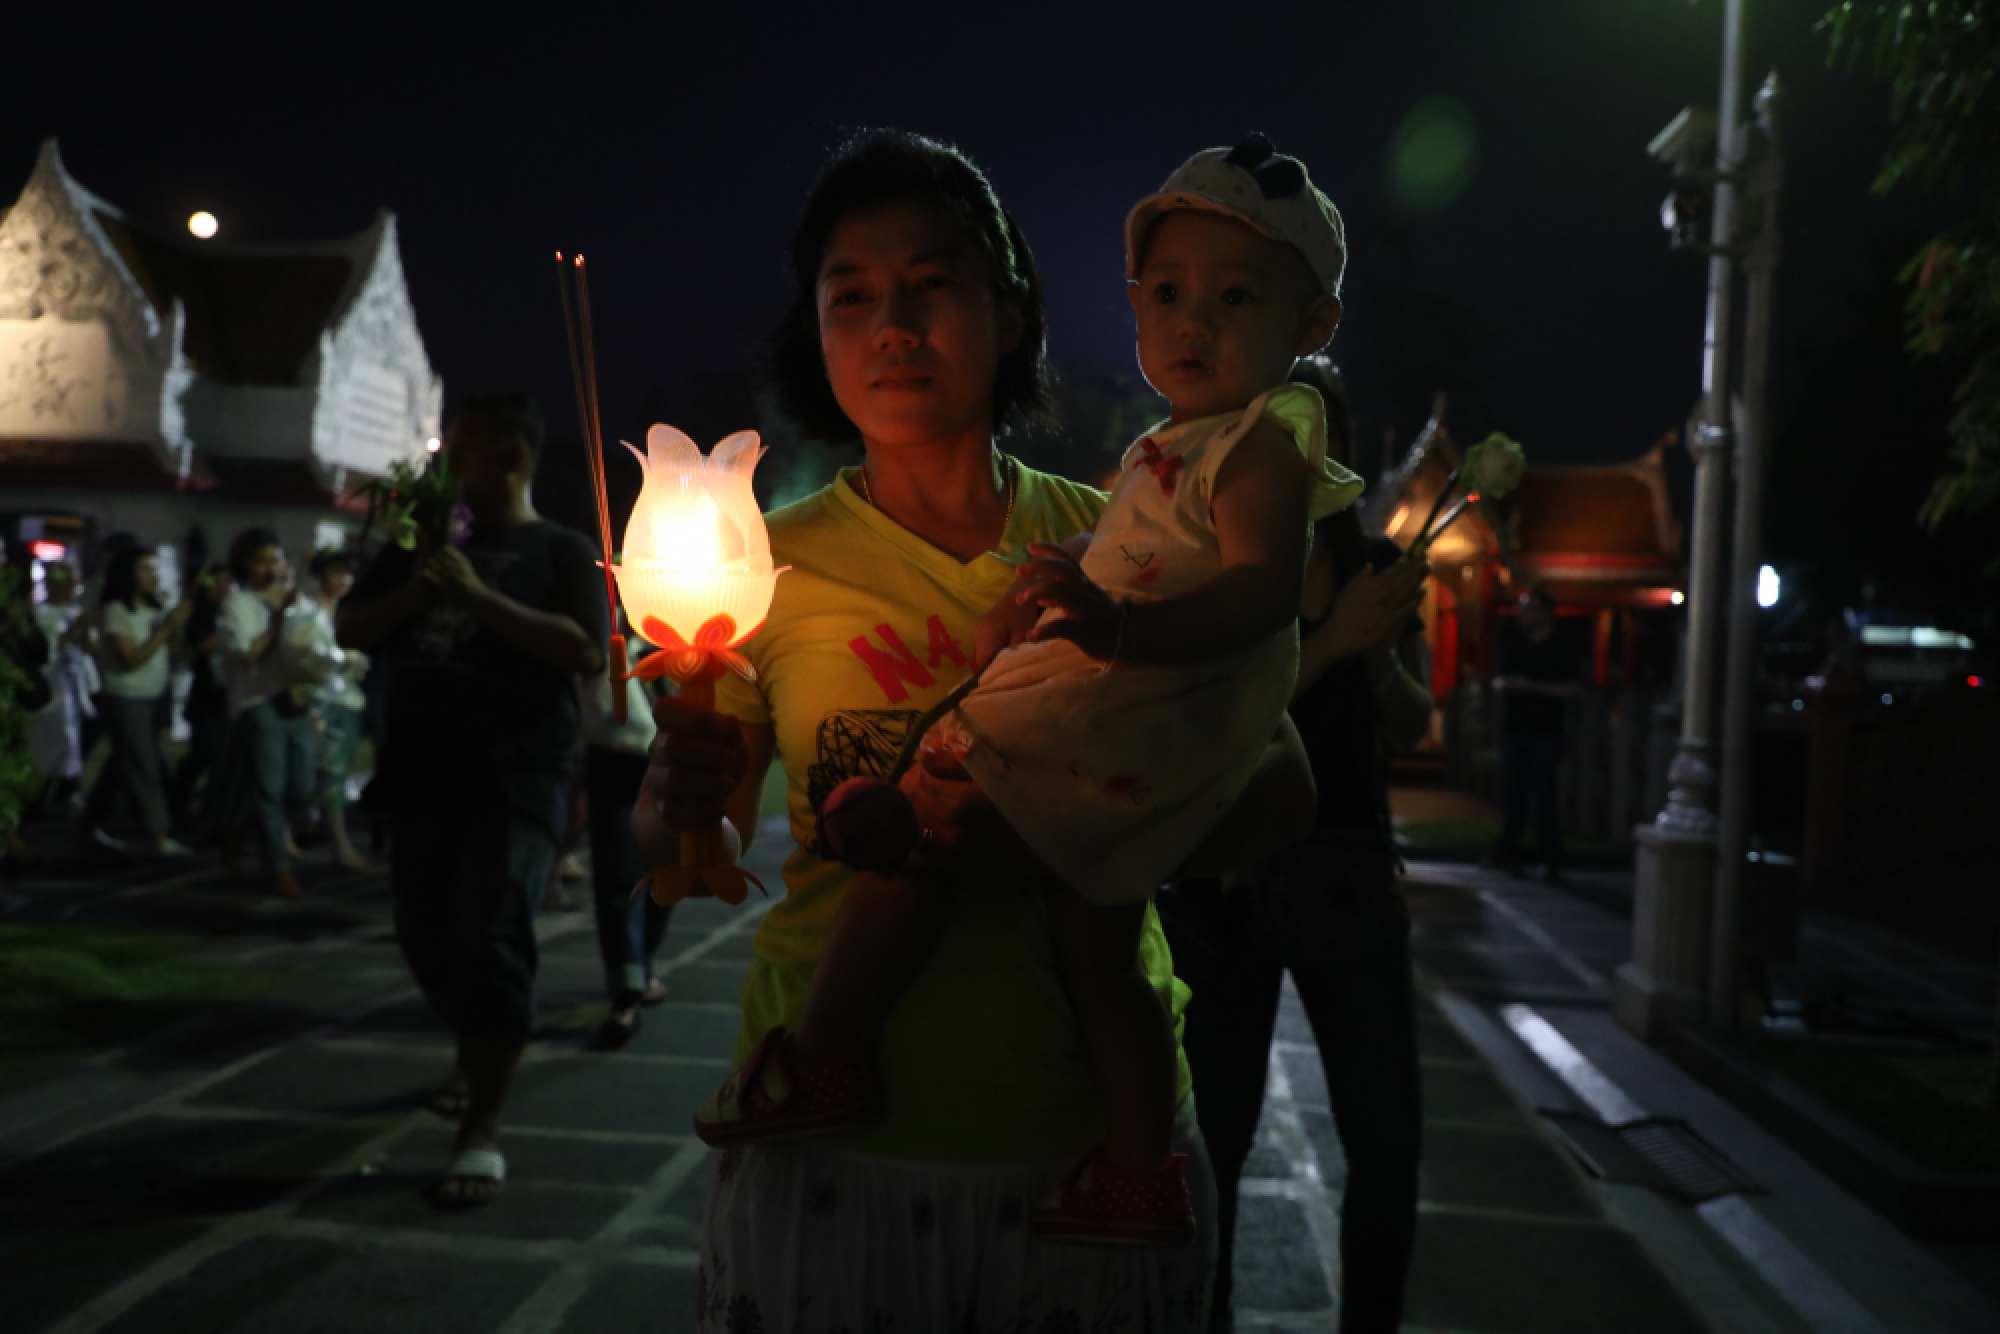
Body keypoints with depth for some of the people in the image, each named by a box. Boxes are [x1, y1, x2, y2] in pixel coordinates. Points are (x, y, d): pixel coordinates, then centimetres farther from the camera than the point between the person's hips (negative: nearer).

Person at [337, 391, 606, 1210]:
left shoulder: (561, 551, 1)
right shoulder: (424, 542, 17)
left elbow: (585, 650, -15)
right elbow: (349, 628, 14)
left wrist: (477, 597, -17)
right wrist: (412, 592, -6)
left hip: (515, 780, -6)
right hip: (421, 774, 6)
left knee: (490, 941, -13)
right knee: (427, 936, 14)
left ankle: (481, 1133, -5)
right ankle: (473, 1058, 40)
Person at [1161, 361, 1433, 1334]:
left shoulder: (1380, 566, 7)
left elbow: (1411, 729, 5)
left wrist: (1381, 652, -14)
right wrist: (1332, 641, -22)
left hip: (1351, 871, 3)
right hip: (1227, 875, -3)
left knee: (1388, 1142, 2)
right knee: (1217, 1136, 4)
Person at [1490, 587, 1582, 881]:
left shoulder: (1562, 650, -2)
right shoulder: (1513, 647, 14)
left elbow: (1574, 688, -10)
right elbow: (1498, 680, 19)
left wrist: (1532, 686, -16)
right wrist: (1504, 686, -5)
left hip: (1546, 732, -5)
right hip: (1515, 728, 5)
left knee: (1546, 796, -5)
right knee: (1512, 793, 6)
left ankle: (1551, 861, -3)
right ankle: (1508, 853, 11)